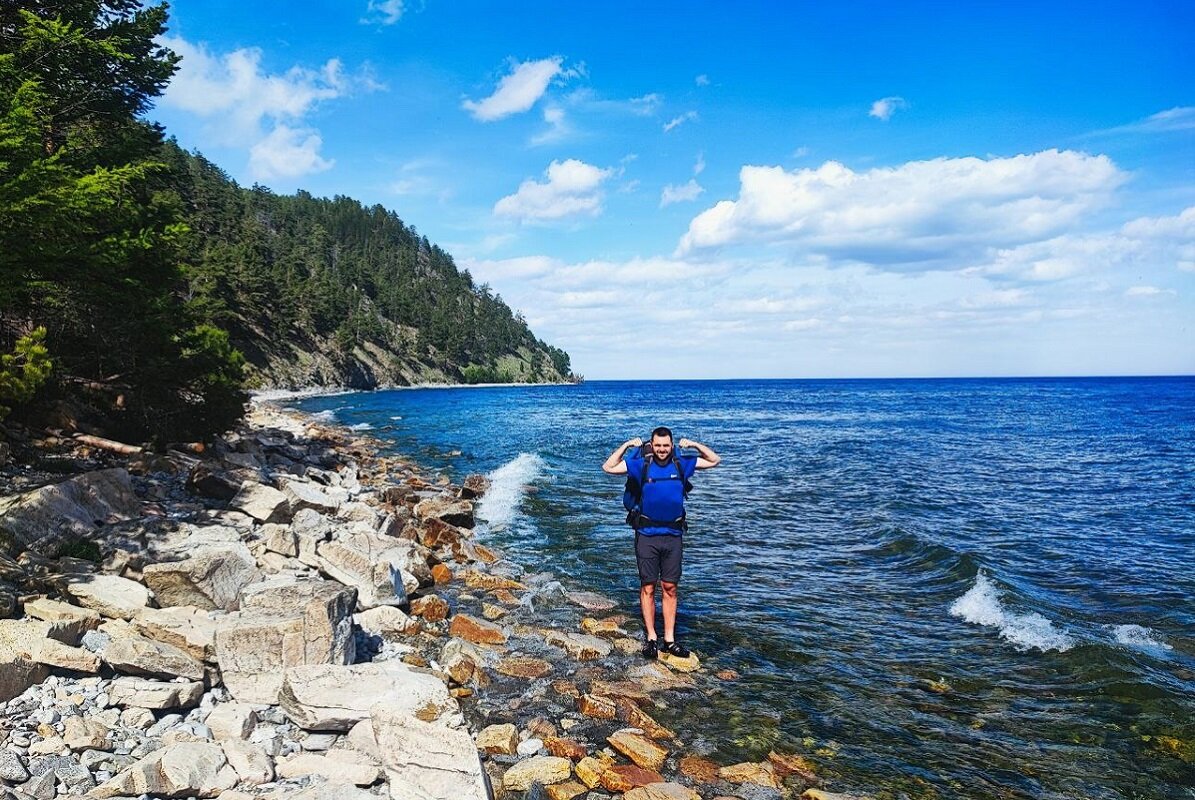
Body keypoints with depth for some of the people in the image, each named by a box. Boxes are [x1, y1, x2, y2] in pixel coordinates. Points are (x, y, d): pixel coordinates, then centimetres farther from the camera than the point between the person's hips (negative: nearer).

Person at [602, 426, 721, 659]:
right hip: (647, 535, -2)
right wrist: (627, 445, -4)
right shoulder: (641, 465, 0)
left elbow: (715, 460, 15)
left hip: (673, 535, 2)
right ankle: (651, 638, 10)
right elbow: (608, 468, -2)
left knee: (670, 588, 6)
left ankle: (669, 640, 12)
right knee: (648, 587, 2)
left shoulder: (681, 465, 6)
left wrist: (694, 445, 4)